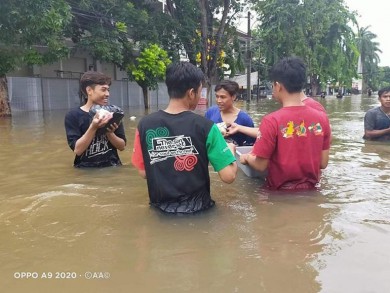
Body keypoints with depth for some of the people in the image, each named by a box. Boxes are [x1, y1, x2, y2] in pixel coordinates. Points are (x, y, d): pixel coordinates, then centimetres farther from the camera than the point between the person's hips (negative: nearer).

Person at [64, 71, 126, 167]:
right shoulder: (73, 115, -3)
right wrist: (93, 127, -21)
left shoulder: (112, 112, 2)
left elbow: (122, 146, 2)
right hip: (85, 169, -1)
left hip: (111, 166, 2)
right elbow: (77, 150, -12)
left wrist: (110, 133, -14)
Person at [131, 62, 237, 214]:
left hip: (160, 207, 3)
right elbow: (228, 176, -17)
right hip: (196, 208, -2)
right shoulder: (205, 126, -17)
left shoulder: (145, 125, -10)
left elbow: (143, 173, -1)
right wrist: (231, 149, 4)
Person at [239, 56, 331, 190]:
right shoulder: (322, 118, -8)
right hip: (311, 189, 4)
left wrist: (247, 157, 6)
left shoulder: (272, 121, -21)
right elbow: (323, 163, 0)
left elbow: (261, 165, -15)